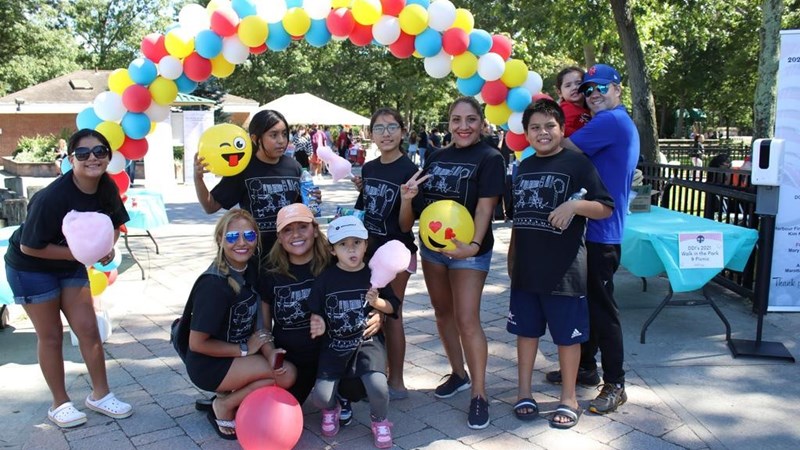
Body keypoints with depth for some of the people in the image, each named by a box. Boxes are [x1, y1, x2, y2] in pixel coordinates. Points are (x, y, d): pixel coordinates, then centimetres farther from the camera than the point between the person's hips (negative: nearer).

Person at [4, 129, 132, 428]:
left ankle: (100, 395, 19)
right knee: (50, 336, 4)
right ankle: (60, 404, 21)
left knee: (88, 328, 4)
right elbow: (29, 246, -25)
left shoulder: (107, 188, -13)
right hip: (31, 267, -5)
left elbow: (115, 223, 5)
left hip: (71, 265, 6)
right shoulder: (53, 197, -32)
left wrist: (108, 247, -15)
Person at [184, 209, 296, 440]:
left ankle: (229, 396, 7)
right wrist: (245, 349, -14)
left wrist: (269, 352, -14)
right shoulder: (215, 284, -25)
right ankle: (224, 406, 0)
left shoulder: (251, 269, -2)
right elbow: (197, 343, -21)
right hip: (209, 364, -7)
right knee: (287, 374, -19)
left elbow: (253, 323, 4)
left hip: (239, 355, 8)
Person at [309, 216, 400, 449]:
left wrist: (377, 302, -15)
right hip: (335, 344, 1)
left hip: (368, 341, -1)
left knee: (378, 386, -25)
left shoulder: (374, 275, -3)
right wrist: (319, 325, -19)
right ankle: (331, 410, 30)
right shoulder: (325, 279, -5)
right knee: (321, 396, -12)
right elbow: (316, 312, 2)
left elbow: (392, 307, 5)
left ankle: (380, 421, 12)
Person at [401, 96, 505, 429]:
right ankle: (458, 374, 34)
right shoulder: (435, 158, 8)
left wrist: (474, 244, -30)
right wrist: (410, 194, -7)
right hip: (432, 245, 6)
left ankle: (479, 394, 5)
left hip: (468, 250, -6)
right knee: (443, 313, 15)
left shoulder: (489, 158, -8)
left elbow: (485, 205, -17)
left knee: (467, 320, -8)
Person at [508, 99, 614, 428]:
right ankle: (524, 391, 29)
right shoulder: (524, 167, 11)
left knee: (567, 334, 7)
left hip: (564, 268, -5)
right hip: (526, 268, 5)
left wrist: (575, 205, -26)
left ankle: (568, 397, 23)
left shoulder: (577, 163, -6)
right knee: (526, 329, 14)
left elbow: (605, 208, -8)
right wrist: (512, 256, 19)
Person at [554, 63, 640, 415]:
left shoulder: (611, 121, -14)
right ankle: (586, 367, 32)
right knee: (586, 301, 18)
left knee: (602, 308, -2)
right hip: (595, 230, 10)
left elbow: (563, 148, -17)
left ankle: (615, 385, 10)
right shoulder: (622, 124, 18)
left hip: (600, 232, -10)